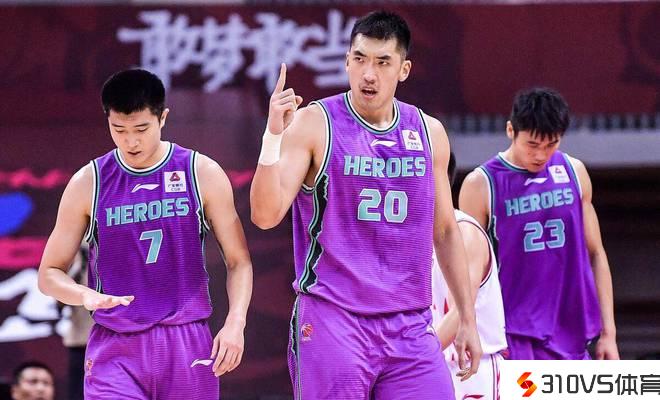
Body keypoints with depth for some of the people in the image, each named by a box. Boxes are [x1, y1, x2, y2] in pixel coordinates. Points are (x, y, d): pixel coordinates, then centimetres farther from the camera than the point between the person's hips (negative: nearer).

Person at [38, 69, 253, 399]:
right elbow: (49, 273, 6)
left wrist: (235, 322, -11)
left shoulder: (203, 174, 2)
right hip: (115, 348, -1)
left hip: (187, 345, 1)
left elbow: (239, 262, 7)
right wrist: (87, 296, -16)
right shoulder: (88, 184, 2)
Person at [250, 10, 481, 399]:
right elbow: (266, 215, -11)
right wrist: (274, 135, -23)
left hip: (409, 324, 4)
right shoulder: (314, 124, -4)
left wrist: (468, 320, 16)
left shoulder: (429, 133, 10)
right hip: (332, 320, -4)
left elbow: (445, 231, 18)